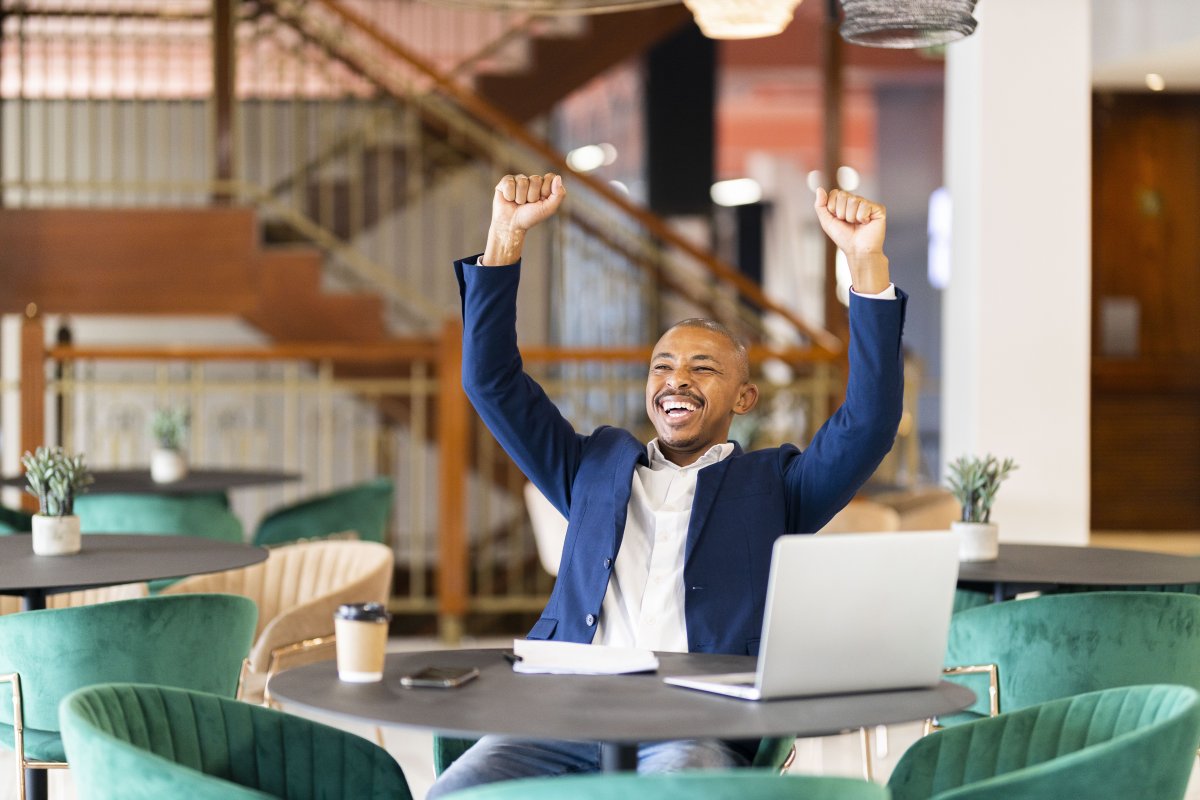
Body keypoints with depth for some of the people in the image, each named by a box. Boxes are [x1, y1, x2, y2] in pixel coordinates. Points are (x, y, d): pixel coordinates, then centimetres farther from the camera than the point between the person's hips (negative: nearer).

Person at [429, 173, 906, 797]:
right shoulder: (596, 467, 28)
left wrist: (866, 261, -4)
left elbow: (870, 422, 5)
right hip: (566, 718, 3)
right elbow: (491, 382, 21)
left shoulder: (772, 486, 20)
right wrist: (507, 235, 11)